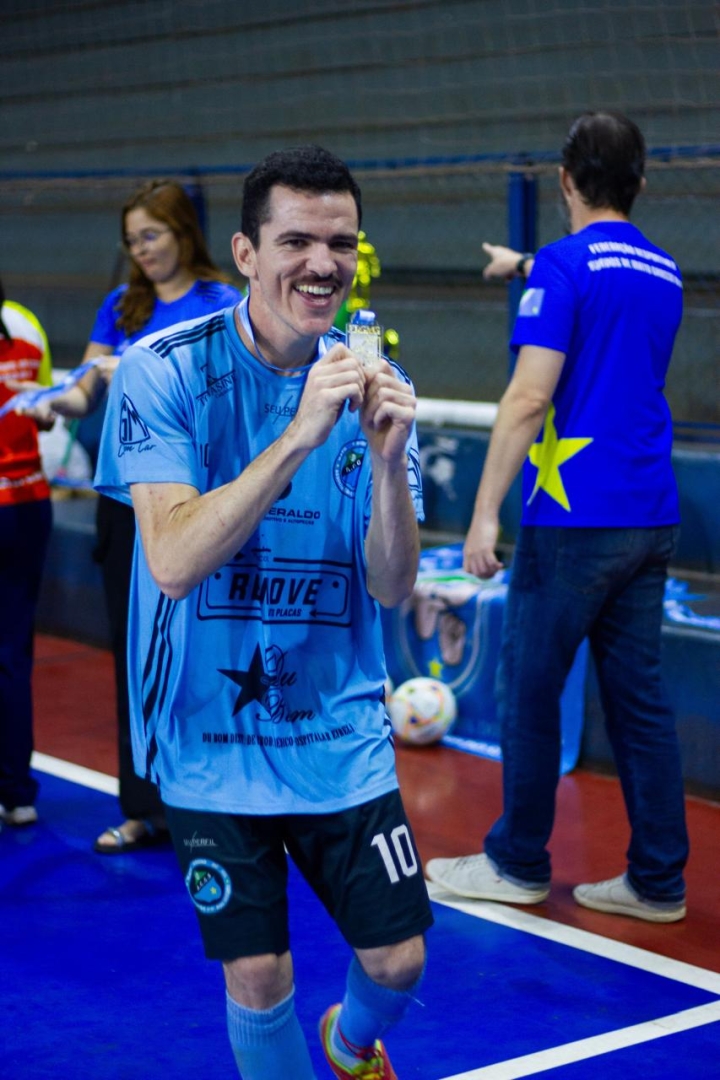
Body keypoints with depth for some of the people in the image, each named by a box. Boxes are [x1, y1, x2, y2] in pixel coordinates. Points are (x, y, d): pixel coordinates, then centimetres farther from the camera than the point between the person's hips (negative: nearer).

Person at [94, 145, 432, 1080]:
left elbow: (391, 588, -5)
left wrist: (388, 458, -23)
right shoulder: (163, 373, -13)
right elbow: (174, 563, -24)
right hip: (211, 743, -3)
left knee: (399, 957, 5)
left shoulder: (371, 384, -2)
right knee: (259, 978, -1)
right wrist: (298, 437, -31)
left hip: (341, 735, 3)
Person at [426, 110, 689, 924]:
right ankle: (658, 878, 13)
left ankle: (519, 863, 18)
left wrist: (485, 511, -16)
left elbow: (529, 398, -18)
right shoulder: (663, 272, 12)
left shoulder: (564, 264, -10)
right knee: (637, 695, 10)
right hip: (650, 519, 7)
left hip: (574, 518, -7)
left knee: (529, 690, 6)